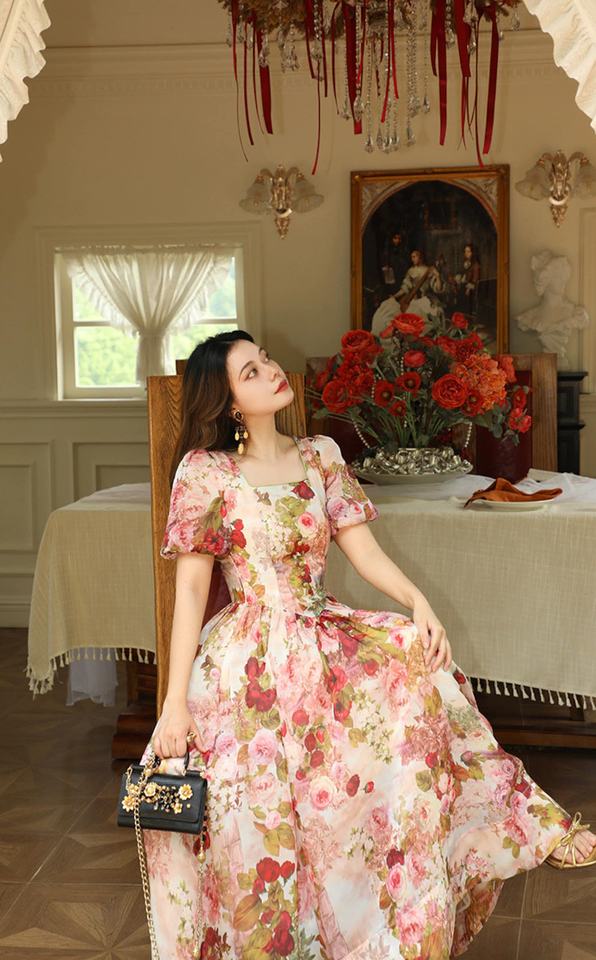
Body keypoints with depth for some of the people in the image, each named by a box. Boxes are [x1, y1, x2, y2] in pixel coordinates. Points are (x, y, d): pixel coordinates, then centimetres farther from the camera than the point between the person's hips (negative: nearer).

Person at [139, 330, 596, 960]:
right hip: (252, 659, -4)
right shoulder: (205, 471, -4)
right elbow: (190, 589, -6)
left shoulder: (320, 455, 9)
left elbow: (364, 551, 4)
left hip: (325, 640, 4)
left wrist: (418, 602, -16)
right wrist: (175, 700, -11)